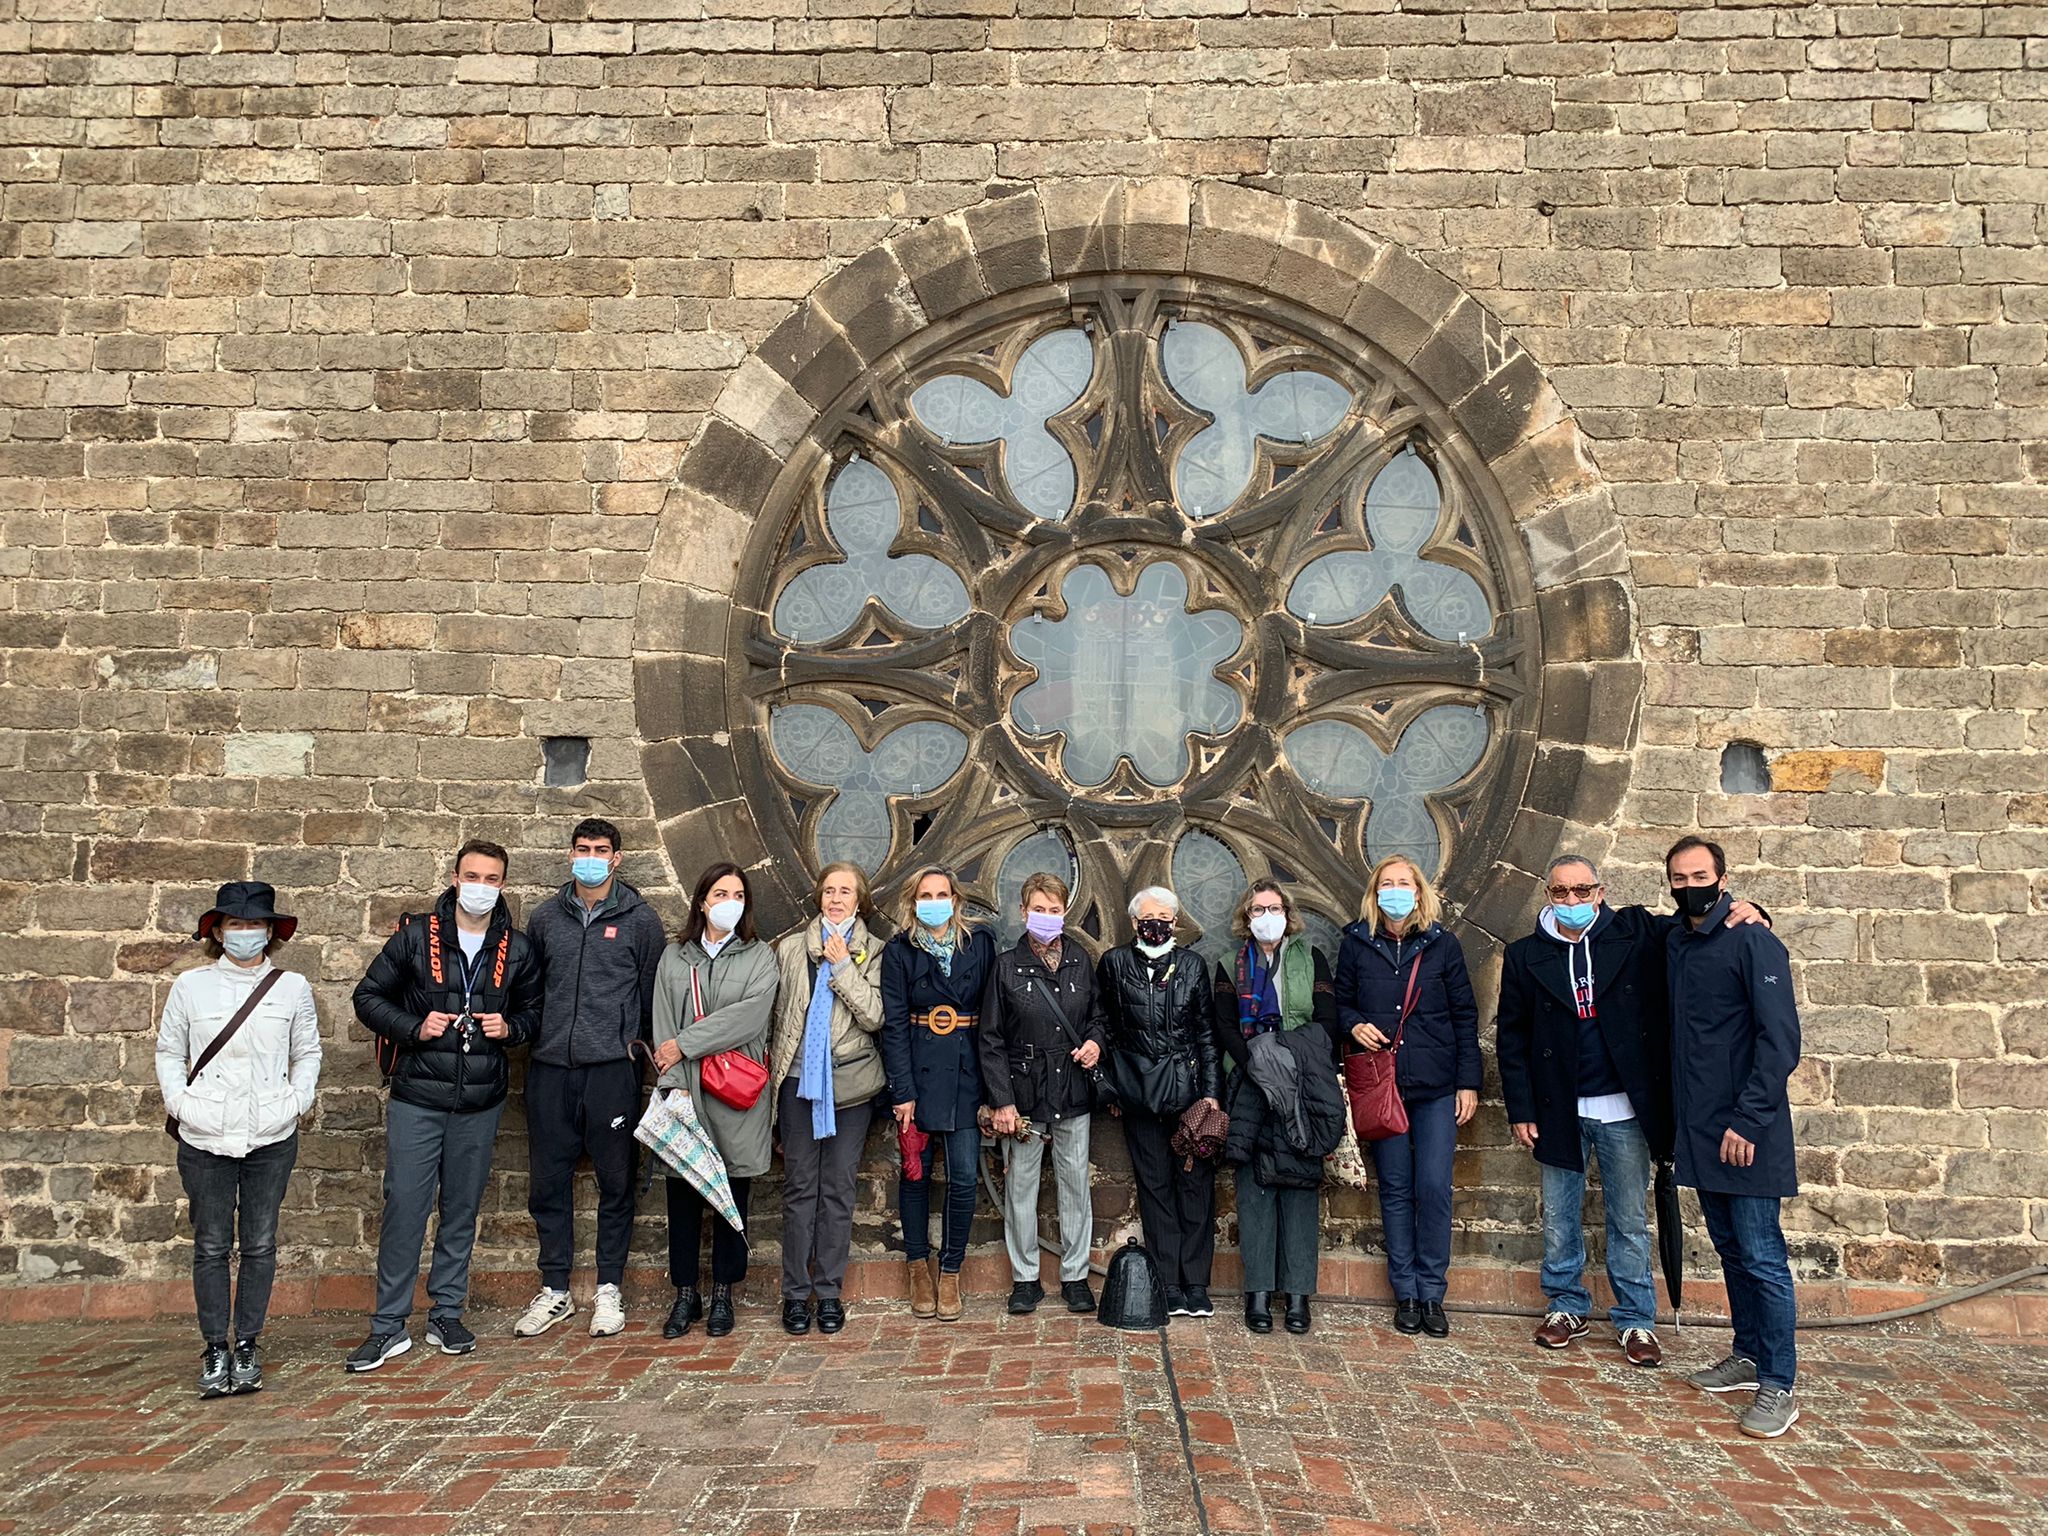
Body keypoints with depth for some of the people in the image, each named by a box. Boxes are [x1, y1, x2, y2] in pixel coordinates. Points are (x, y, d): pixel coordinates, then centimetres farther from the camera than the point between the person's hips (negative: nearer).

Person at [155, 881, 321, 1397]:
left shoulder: (292, 987, 3)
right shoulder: (190, 986, 2)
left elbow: (308, 1053, 12)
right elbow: (168, 1053, 10)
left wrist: (297, 1099, -1)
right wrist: (180, 1102, -3)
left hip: (271, 1139, 0)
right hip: (205, 1140, 0)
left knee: (260, 1244, 7)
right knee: (211, 1246, 7)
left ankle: (248, 1346, 20)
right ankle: (216, 1349, 18)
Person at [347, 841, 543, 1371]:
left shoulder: (516, 949, 4)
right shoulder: (415, 935, -3)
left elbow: (532, 1008, 16)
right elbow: (368, 996, 3)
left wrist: (510, 1028, -6)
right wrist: (414, 1027, -13)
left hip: (481, 1102, 3)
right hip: (417, 1096, -2)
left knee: (463, 1209, 11)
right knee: (404, 1207, -3)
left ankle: (447, 1315, 24)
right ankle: (389, 1326, 9)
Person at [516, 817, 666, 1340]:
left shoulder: (639, 919, 3)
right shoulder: (545, 917, 10)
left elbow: (653, 991, 6)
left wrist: (633, 1041, 3)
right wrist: (531, 1036, 8)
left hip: (612, 1068, -2)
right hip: (550, 1067, 3)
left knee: (615, 1182, 4)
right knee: (548, 1183, 8)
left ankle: (609, 1290, 17)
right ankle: (555, 1291, 21)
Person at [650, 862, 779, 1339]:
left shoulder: (760, 958, 5)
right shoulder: (674, 956, 10)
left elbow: (749, 1016, -10)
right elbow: (664, 1026, 2)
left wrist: (684, 1045, -11)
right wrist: (673, 1086, -10)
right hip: (685, 1091, 1)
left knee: (733, 1194, 5)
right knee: (682, 1193, 5)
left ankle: (723, 1295, 17)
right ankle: (685, 1294, 17)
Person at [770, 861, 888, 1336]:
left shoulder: (874, 952, 3)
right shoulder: (791, 948, 8)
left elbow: (874, 1017, -9)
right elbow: (777, 1012, 10)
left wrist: (843, 965, -12)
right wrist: (775, 1071, 5)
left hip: (850, 1083, -1)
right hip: (799, 1080, 1)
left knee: (839, 1189, 5)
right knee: (800, 1187, 3)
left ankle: (830, 1291, 15)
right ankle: (796, 1292, 12)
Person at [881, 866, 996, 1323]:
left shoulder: (979, 944, 5)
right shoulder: (899, 951, 1)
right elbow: (893, 1024, -3)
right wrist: (903, 1091, -10)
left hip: (965, 1073, 1)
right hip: (918, 1073, -1)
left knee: (964, 1178, -3)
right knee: (915, 1173, 8)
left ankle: (950, 1272, 14)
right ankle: (919, 1267, 25)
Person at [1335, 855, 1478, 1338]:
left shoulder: (1443, 944, 2)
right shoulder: (1356, 944, 4)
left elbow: (1465, 1017, 4)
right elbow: (1341, 1004, 13)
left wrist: (1468, 1082, 0)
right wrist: (1354, 1025, -10)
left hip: (1436, 1086, -1)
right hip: (1381, 1085, 1)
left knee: (1434, 1188, -3)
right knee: (1395, 1190, 6)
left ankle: (1432, 1293, 10)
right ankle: (1406, 1293, 17)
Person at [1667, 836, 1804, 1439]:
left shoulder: (1752, 942, -11)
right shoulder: (1674, 943, 11)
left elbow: (1781, 1038, -16)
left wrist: (1747, 1120, -20)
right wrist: (1678, 1116, 13)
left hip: (1745, 1132, -7)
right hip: (1699, 1129, 7)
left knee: (1761, 1256, -2)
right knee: (1730, 1249, 17)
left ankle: (1778, 1385, 7)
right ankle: (1749, 1355, 30)